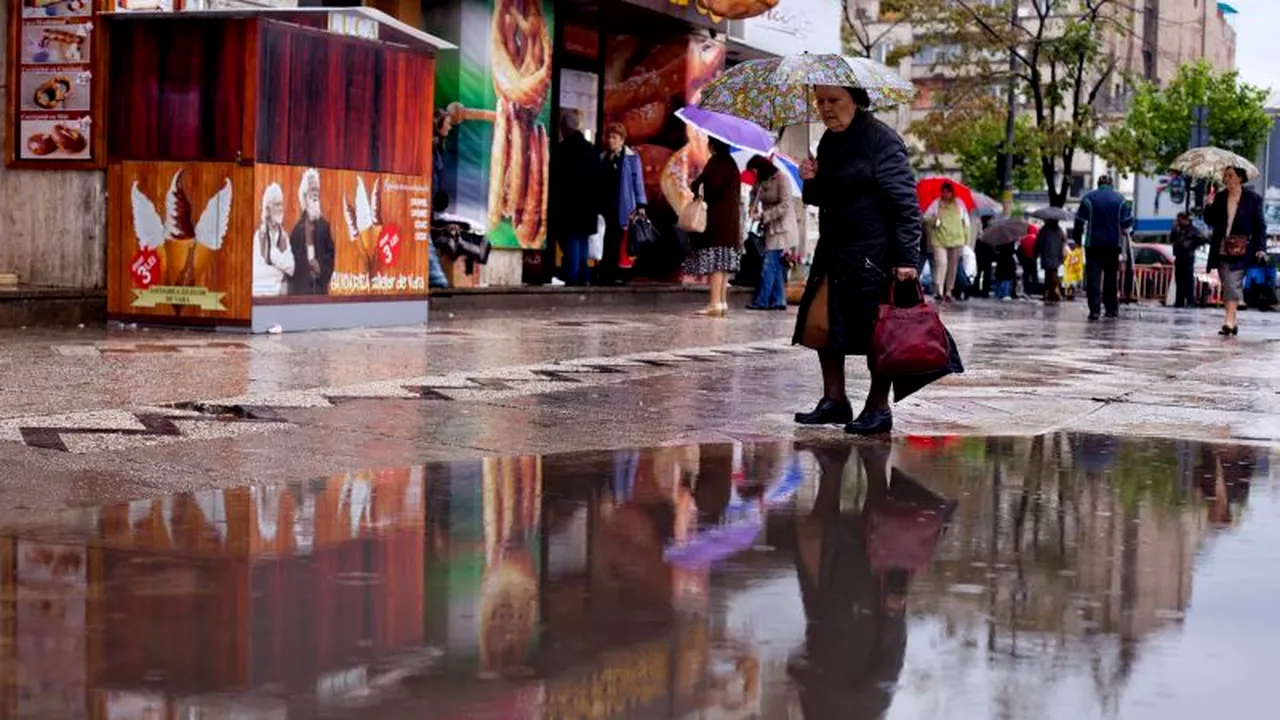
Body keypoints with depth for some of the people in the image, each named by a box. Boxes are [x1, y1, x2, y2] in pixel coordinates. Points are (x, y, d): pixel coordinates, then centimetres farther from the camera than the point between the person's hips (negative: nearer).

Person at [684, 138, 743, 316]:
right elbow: (737, 193, 16)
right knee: (723, 262, 10)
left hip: (717, 217, -9)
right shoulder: (732, 163, 17)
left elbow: (713, 185, -20)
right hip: (731, 217, 9)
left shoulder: (716, 161, -10)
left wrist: (697, 188, -2)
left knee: (714, 260, -11)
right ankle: (723, 301, 10)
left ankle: (715, 302, -16)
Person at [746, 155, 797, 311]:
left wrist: (765, 216, -18)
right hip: (771, 228, 8)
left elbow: (785, 205, -17)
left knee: (769, 265, -9)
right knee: (775, 266, 8)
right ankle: (778, 300, 10)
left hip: (782, 228, -8)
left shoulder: (781, 179, -11)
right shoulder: (761, 182, 11)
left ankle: (762, 301, -9)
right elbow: (757, 200, 13)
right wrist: (756, 212, -9)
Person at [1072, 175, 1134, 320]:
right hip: (1114, 244, 2)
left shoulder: (1089, 199, -2)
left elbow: (1079, 221, -3)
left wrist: (1078, 238, 9)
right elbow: (1128, 222, -2)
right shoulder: (1120, 199, 1)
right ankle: (1112, 308, 16)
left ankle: (1094, 310, -14)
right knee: (1111, 277, 14)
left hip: (1093, 243, -2)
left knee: (1093, 277, -4)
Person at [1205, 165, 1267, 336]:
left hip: (1241, 251, -5)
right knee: (1227, 286, 7)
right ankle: (1233, 323, 15)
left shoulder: (1253, 199, -1)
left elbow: (1260, 225, 1)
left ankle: (1229, 321, -19)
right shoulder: (1220, 197, 11)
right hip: (1221, 250, 5)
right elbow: (1210, 221, 10)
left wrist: (1261, 248, -7)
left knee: (1233, 285, -14)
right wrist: (1210, 206, -8)